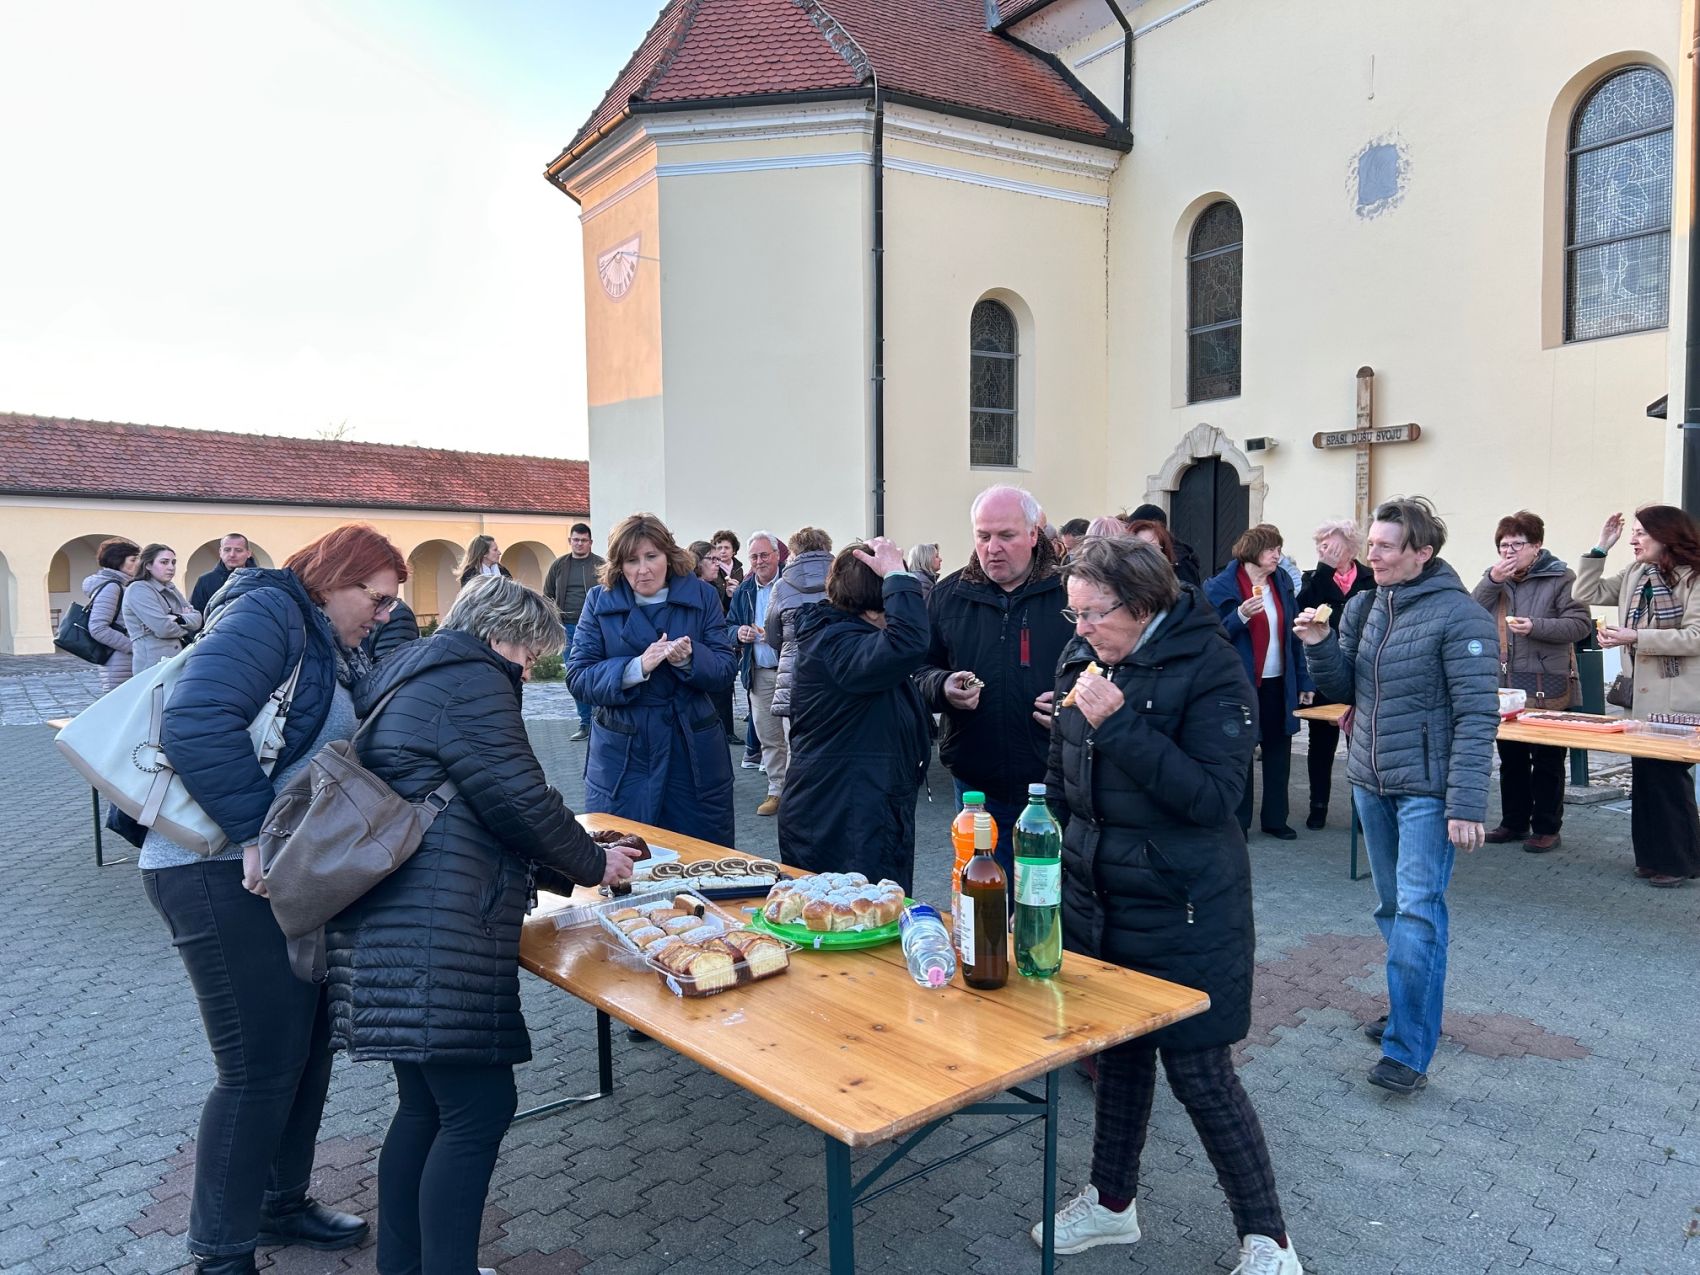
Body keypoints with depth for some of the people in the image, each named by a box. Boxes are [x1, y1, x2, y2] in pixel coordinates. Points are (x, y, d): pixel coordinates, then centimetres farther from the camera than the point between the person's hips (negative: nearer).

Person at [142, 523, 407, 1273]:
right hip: (222, 874, -10)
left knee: (309, 1045, 17)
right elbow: (196, 725, -27)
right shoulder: (269, 612, -13)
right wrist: (257, 833, -25)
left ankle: (280, 1204, 37)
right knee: (259, 1068, -1)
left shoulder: (335, 652, 16)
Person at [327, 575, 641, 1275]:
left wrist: (562, 870, 25)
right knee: (479, 1106, -5)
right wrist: (593, 862, 4)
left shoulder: (411, 674, 24)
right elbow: (519, 800, -13)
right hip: (431, 931, -11)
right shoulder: (472, 681, -8)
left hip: (390, 923, 11)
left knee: (427, 1104, 16)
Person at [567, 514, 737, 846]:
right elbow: (577, 678, -7)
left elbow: (725, 672, -3)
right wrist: (637, 667, -22)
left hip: (694, 752, 1)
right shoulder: (600, 601, 0)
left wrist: (689, 658, -23)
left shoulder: (702, 597, 1)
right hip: (623, 756, 0)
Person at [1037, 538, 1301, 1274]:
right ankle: (1112, 1202, 38)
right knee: (1118, 1049, 19)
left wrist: (1119, 724, -30)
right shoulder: (1085, 656, 1)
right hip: (1096, 896, 6)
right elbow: (1061, 775, 12)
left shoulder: (1208, 667, -17)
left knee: (1198, 1072, 1)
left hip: (1182, 910, -6)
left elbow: (1215, 796, -25)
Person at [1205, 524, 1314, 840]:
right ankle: (1237, 821, 16)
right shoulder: (1222, 586, -10)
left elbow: (1293, 635, 10)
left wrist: (1303, 680, 7)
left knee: (1279, 750, 12)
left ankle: (1275, 818, 25)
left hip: (1278, 683, 5)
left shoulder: (1282, 582, 7)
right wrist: (1240, 616, -27)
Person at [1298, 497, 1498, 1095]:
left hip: (1427, 790, -7)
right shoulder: (1363, 607, 6)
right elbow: (1343, 690, 11)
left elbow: (1477, 716, -17)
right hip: (1371, 782, 7)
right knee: (1392, 906, 16)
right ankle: (1413, 1010, 33)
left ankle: (1408, 1050, 0)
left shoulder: (1458, 615, -14)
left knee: (1417, 913, -7)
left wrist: (1466, 806, -21)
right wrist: (1319, 644, -8)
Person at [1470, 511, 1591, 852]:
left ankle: (1546, 827, 14)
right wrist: (1492, 581, -12)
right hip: (1503, 685, 6)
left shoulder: (1561, 578, -6)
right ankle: (1514, 822, 26)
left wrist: (1536, 626, -23)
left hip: (1546, 686, -5)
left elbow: (1580, 624, -12)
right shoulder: (1494, 577, 10)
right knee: (1511, 758, 15)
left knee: (1547, 761, 4)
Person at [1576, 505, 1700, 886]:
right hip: (1642, 695, 7)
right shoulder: (1634, 575, 10)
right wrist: (1600, 547, 5)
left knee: (1668, 774, 0)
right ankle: (1654, 856, 23)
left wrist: (1635, 637, -22)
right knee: (1644, 773, 12)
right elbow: (1587, 594, 11)